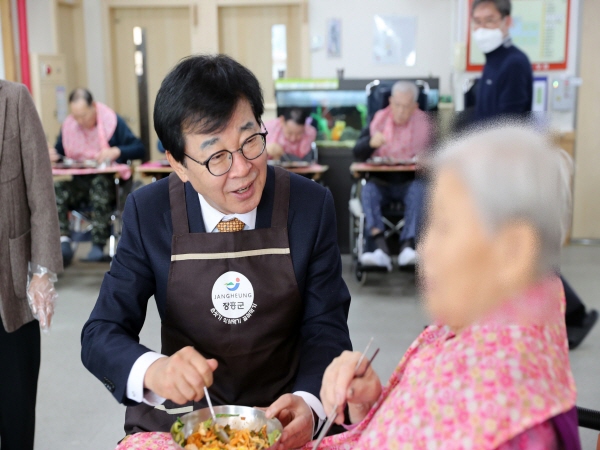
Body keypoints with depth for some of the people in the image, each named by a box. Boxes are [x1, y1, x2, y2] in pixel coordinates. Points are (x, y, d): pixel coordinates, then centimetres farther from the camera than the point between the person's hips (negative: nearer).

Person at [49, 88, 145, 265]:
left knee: (100, 185, -38)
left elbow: (139, 149, -8)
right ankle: (63, 241, -33)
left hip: (107, 180, -4)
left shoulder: (112, 121, -2)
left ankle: (98, 245, -35)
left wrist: (116, 151, -25)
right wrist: (52, 154, -7)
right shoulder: (68, 125, 9)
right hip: (80, 182, 4)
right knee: (57, 190, -27)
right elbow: (59, 151, 17)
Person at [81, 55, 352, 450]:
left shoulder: (313, 205, -8)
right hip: (179, 415, 0)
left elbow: (326, 329, -4)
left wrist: (308, 403, -24)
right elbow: (102, 334, -6)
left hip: (281, 417, 1)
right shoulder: (148, 213, -6)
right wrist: (153, 370, -28)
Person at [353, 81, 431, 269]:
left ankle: (408, 245, -41)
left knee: (419, 188, -33)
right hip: (382, 182, 1)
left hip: (409, 183, -1)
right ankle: (381, 248, -43)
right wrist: (371, 143, -21)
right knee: (368, 190, -31)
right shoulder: (378, 120, 8)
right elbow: (357, 153, 1)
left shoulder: (423, 123, 6)